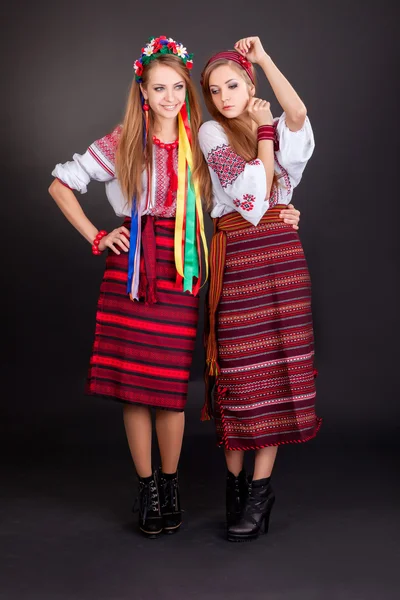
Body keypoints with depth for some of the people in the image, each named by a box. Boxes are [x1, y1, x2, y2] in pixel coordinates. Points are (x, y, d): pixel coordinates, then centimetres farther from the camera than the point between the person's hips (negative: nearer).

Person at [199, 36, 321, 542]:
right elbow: (255, 185, -8)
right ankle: (235, 482, 12)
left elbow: (298, 113, -12)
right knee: (241, 369, -2)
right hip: (236, 257, -3)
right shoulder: (211, 133, 4)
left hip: (282, 252, 3)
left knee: (279, 367, 0)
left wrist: (264, 58, -6)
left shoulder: (281, 127, 14)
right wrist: (264, 129, 1)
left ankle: (261, 488, 7)